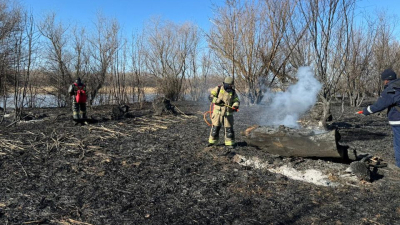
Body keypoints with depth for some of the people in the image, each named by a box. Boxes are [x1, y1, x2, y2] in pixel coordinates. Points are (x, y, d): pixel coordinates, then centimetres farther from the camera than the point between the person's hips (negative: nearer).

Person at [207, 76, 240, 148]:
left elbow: (236, 101, 5)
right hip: (218, 112, -2)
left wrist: (235, 106, -18)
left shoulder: (233, 92, 3)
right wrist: (218, 100, -23)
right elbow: (210, 97, -8)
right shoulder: (218, 89, -4)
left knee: (229, 128, 2)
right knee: (215, 127, 4)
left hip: (228, 113, 2)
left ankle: (230, 143, 13)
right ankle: (212, 141, 19)